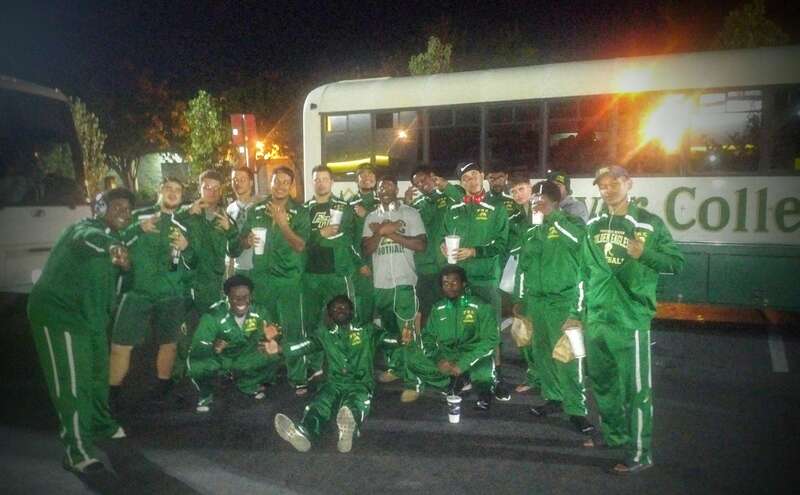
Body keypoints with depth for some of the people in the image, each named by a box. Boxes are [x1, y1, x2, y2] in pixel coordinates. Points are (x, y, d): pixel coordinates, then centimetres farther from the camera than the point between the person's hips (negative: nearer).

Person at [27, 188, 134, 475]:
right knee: (72, 382, -11)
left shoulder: (111, 237, 12)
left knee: (97, 373, 21)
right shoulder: (86, 229, -16)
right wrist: (111, 246, -65)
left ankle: (100, 424, 42)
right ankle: (77, 452, -7)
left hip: (90, 316, 10)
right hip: (58, 313, -10)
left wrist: (123, 262, 4)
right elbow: (87, 240, -44)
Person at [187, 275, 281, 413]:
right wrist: (213, 348, -52)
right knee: (197, 366, -32)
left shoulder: (259, 312, -18)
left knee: (271, 360, -20)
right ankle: (206, 394, 3)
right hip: (218, 358, -3)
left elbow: (270, 335, -6)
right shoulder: (214, 316, -28)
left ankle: (247, 384, 12)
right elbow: (198, 348, -31)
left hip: (244, 357, 3)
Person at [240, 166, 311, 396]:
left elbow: (300, 246, -11)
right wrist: (248, 241, -11)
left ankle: (298, 377, 6)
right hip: (261, 277, 3)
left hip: (289, 277, -3)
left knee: (293, 328, -3)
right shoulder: (256, 210, 6)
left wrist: (283, 223, -22)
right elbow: (243, 242, 12)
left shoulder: (299, 212, -3)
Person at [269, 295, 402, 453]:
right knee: (319, 402, -30)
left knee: (357, 402, -35)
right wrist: (280, 348, -10)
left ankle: (348, 430, -66)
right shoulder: (325, 333, 20)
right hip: (333, 383, 2)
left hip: (360, 384, -1)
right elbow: (307, 345, 6)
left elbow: (384, 338, -1)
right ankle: (304, 433, -58)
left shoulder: (366, 331, 15)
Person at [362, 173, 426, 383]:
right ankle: (393, 367, 24)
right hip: (380, 282, 4)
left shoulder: (410, 213, 2)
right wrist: (381, 232, -11)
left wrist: (391, 233, -10)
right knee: (387, 328, 12)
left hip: (404, 281, -4)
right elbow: (366, 249, 5)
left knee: (406, 328, -4)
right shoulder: (372, 218, 12)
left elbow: (421, 245, -7)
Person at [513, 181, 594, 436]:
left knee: (567, 355, -8)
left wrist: (552, 216, -19)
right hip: (536, 300, 6)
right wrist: (520, 299, 14)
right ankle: (553, 397, 25)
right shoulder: (532, 232, 14)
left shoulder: (570, 225, -1)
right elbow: (522, 266, 17)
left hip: (563, 300, -6)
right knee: (542, 353, 12)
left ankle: (576, 408, -2)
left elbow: (578, 237, -25)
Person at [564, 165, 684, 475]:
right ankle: (614, 434, 37)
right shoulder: (593, 226, 10)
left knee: (636, 388, 1)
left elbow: (676, 263, -2)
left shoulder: (649, 224, -4)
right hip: (596, 319, 5)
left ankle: (640, 453, 14)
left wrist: (644, 254, -20)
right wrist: (577, 313, 15)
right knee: (602, 382, 17)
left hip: (631, 319, -5)